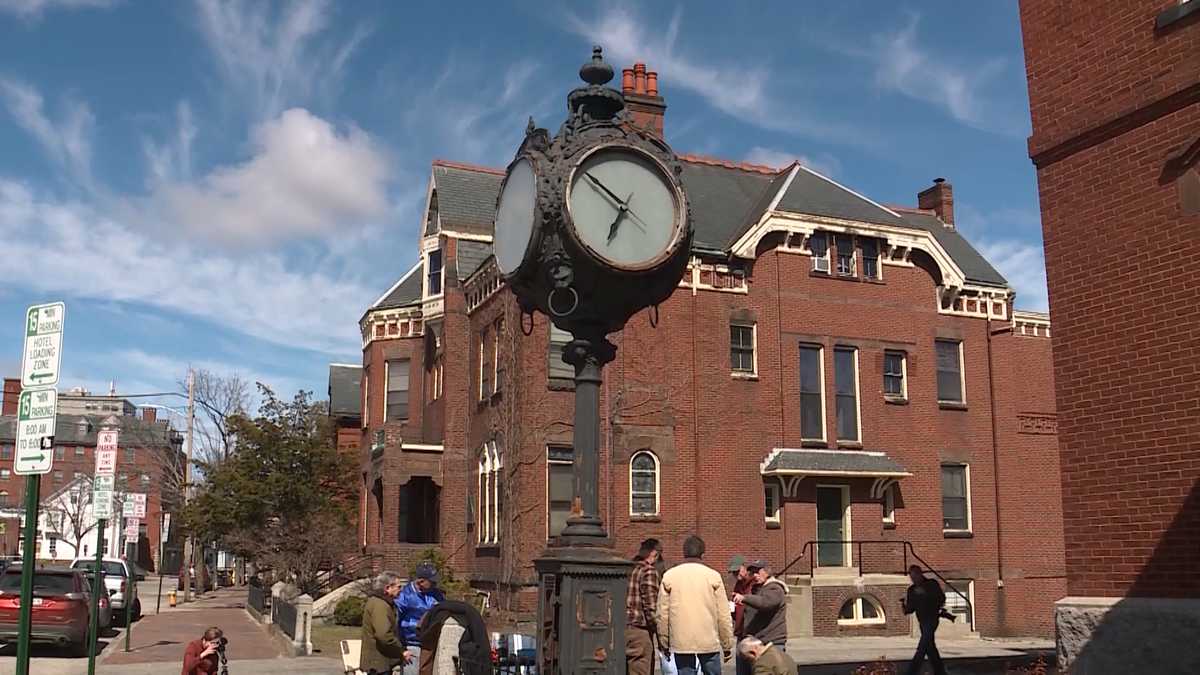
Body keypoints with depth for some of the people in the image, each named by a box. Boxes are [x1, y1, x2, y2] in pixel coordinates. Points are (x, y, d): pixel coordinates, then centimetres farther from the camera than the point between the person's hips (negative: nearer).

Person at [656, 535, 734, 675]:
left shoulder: (669, 576, 2)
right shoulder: (713, 576, -2)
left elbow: (662, 614, 2)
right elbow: (724, 615, -2)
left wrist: (664, 643, 12)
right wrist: (727, 645, 6)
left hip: (681, 643, 1)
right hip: (709, 642, -1)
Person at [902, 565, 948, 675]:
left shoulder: (932, 584, -4)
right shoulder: (912, 590, 10)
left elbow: (942, 599, -13)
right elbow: (910, 609, 10)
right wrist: (905, 606, -13)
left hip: (932, 619, -7)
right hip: (922, 621, 7)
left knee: (922, 647, -16)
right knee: (930, 647, 11)